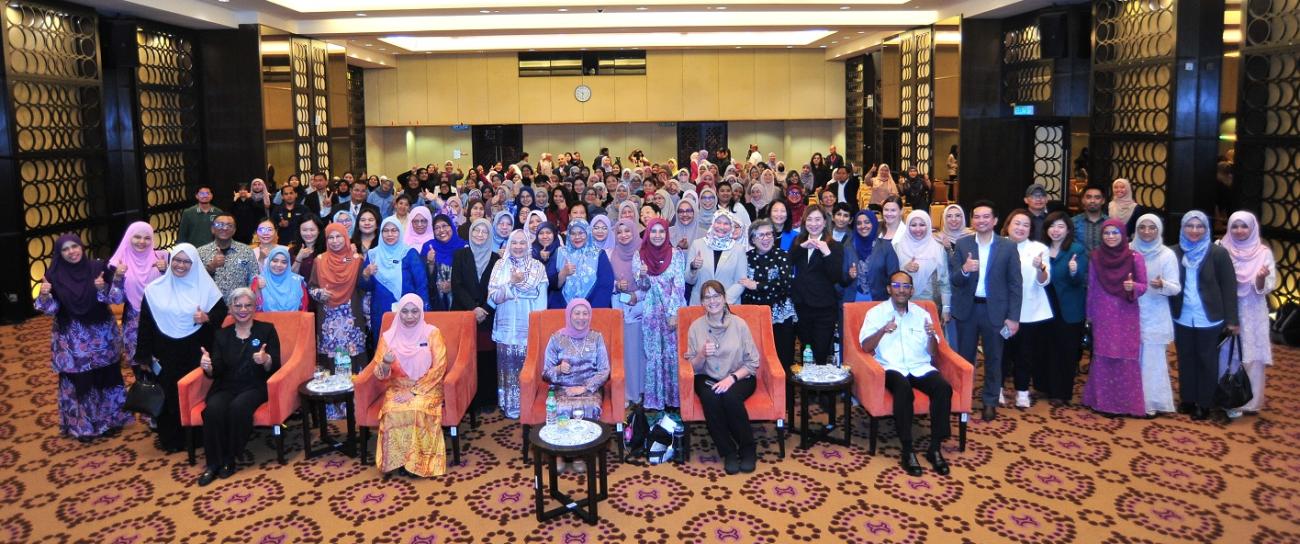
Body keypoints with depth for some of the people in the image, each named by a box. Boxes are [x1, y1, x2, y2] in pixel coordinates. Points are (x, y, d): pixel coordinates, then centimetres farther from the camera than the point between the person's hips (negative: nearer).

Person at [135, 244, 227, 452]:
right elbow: (145, 325, 4)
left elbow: (222, 311, 5)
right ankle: (170, 439, 18)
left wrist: (207, 318, -17)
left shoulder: (205, 286, -1)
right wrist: (144, 356, 2)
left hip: (195, 353, -1)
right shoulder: (154, 289, 2)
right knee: (167, 395, 4)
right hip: (165, 353, 1)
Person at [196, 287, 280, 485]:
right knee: (213, 409, -30)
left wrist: (266, 360, -27)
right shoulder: (221, 334, 15)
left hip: (255, 386, -2)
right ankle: (213, 463, -19)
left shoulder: (267, 330, 6)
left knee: (238, 407, -34)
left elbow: (275, 367, -2)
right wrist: (208, 367, -18)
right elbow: (217, 372, 6)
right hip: (226, 386, 3)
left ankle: (229, 460, -17)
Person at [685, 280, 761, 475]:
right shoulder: (696, 327, 2)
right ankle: (728, 452, -16)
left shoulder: (739, 324, -3)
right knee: (710, 398, -33)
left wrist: (732, 378, -19)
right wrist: (702, 354, -18)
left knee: (730, 396, -34)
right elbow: (693, 366, 4)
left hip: (739, 377, -1)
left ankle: (748, 449, -12)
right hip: (708, 378, 1)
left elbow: (752, 363, -3)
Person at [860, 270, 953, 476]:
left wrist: (932, 336, -9)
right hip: (892, 367, -3)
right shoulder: (876, 313, 6)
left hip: (920, 367, 3)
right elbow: (865, 347, -4)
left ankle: (935, 449, -18)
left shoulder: (922, 314, 15)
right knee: (903, 388, -36)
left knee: (944, 388, -27)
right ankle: (907, 451, -28)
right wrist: (883, 331, -20)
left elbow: (933, 352, 12)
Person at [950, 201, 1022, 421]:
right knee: (964, 356, 13)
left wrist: (1013, 317, -8)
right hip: (967, 308, 1)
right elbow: (954, 279, -4)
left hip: (995, 309, -1)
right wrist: (964, 269, -27)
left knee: (993, 358, 11)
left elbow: (1015, 284, -4)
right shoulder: (962, 244, -1)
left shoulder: (1008, 247, -4)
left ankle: (991, 401, 24)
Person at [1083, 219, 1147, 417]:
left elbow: (1143, 286, -1)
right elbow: (1091, 288, 6)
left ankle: (1127, 402, 12)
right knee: (1102, 359, 5)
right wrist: (1090, 314, 10)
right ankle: (1102, 400, 14)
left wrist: (1132, 287, -23)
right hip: (1103, 317, 1)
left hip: (1126, 316, -1)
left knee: (1126, 359, 1)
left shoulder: (1135, 258, -5)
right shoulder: (1095, 257, 1)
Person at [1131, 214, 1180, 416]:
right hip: (1131, 314, 2)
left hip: (1155, 318, -2)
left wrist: (1162, 285, -28)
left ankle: (1151, 402, 13)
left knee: (1152, 360, 3)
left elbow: (1176, 288, -8)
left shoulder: (1167, 255, -4)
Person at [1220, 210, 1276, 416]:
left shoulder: (1263, 252, -2)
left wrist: (1261, 278, -27)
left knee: (1251, 358, 3)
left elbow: (1266, 288, -7)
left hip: (1252, 315, -1)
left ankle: (1249, 401, 13)